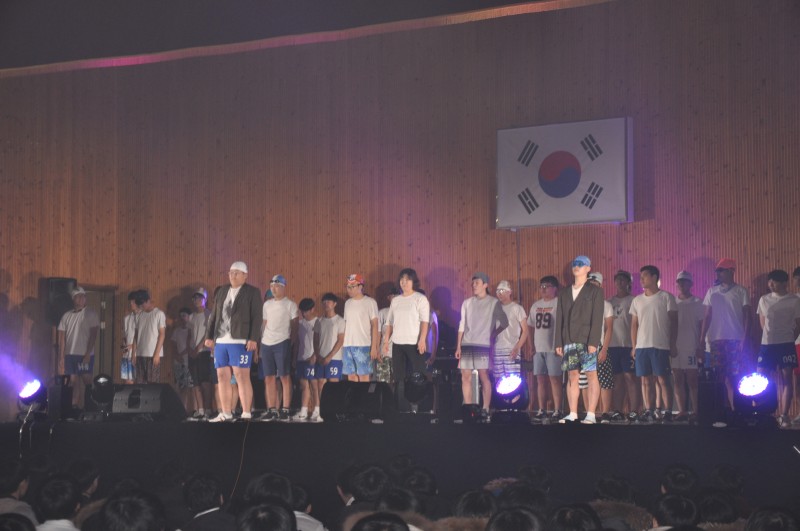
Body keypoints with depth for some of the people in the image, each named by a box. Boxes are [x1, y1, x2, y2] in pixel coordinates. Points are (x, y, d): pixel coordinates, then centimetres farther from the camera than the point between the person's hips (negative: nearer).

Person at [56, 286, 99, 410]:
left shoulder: (91, 314, 2)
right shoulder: (66, 316, 10)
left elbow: (93, 335, -4)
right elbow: (62, 338, 9)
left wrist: (88, 354, -12)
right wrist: (61, 358, 2)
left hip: (85, 355, -3)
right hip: (69, 354, 3)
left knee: (86, 381, -6)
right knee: (73, 381, 1)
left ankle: (83, 406, -4)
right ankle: (74, 406, 4)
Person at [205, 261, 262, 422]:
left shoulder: (252, 292, 1)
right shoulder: (222, 291, 17)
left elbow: (256, 317, -6)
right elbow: (214, 316, 18)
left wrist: (253, 339, -15)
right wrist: (209, 336, 10)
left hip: (240, 341, -6)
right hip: (221, 341, 6)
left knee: (242, 376, -9)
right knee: (222, 377, 6)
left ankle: (246, 414, -7)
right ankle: (225, 413, 12)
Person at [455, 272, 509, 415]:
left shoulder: (493, 303, 1)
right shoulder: (467, 303, 13)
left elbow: (504, 323, 1)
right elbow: (462, 326, 14)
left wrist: (493, 335, 0)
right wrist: (458, 346, 9)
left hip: (484, 344, -4)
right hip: (467, 344, 4)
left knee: (484, 376, -8)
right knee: (466, 377, 1)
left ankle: (486, 409, -5)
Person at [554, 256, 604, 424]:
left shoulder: (595, 291, 3)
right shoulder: (564, 293, 17)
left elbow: (597, 318, -5)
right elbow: (559, 319, 14)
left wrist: (593, 342, -14)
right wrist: (558, 343, 6)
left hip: (586, 340, -4)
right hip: (569, 341, 4)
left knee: (591, 375, -5)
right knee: (572, 376, 3)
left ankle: (591, 415, -6)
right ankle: (572, 414, 5)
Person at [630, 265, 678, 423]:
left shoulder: (666, 297, 1)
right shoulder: (637, 300, 14)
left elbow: (673, 323, 0)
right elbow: (634, 325, 15)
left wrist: (673, 345, -4)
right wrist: (634, 347, 9)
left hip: (660, 346, -4)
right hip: (642, 346, 4)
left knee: (663, 379, -6)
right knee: (645, 380, 3)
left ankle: (668, 412, -4)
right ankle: (648, 411, 7)